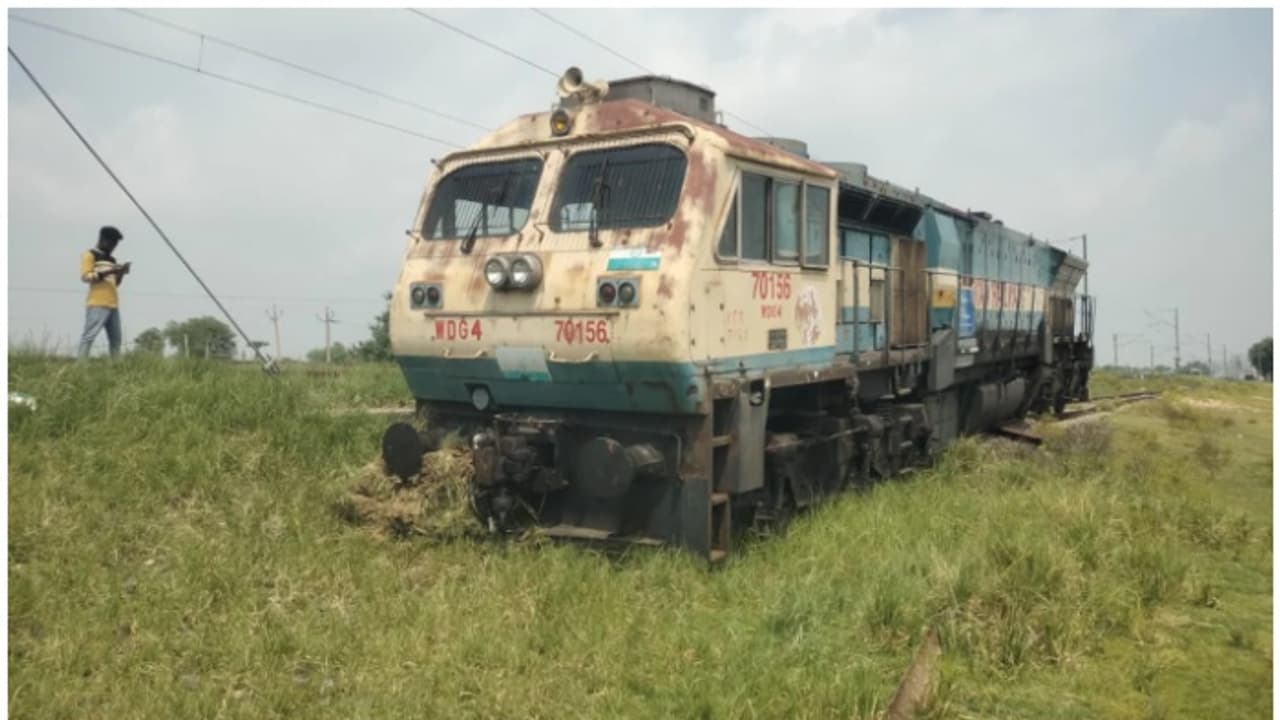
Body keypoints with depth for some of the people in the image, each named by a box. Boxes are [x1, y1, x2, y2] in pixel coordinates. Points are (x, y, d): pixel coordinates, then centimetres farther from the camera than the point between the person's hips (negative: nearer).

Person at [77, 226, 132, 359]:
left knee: (116, 338, 7)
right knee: (89, 335, -12)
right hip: (97, 304, -8)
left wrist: (121, 273, 5)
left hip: (113, 304, 8)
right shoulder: (89, 255, 2)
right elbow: (85, 276, -10)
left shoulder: (111, 259, 23)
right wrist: (108, 272, -17)